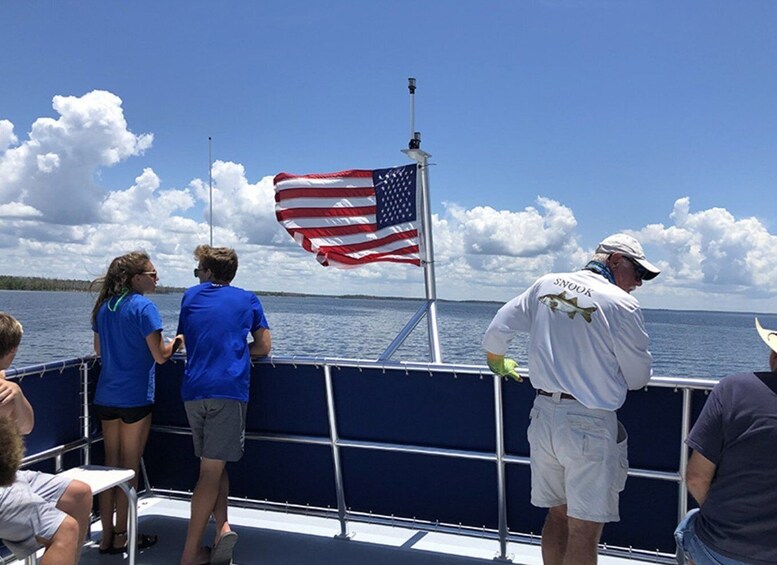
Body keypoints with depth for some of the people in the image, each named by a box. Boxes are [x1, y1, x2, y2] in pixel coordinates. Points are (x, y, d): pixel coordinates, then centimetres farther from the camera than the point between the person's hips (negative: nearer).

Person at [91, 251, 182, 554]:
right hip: (135, 398, -7)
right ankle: (121, 537, 16)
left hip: (106, 397, 7)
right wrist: (176, 341, 3)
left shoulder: (104, 306, 8)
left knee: (110, 464, 14)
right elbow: (160, 355, -15)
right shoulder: (143, 306, -14)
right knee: (129, 467, 5)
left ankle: (106, 536, 21)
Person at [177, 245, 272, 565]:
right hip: (229, 390, -2)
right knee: (212, 470, 0)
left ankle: (221, 526, -1)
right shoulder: (247, 300, 11)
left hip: (193, 391, 3)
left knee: (213, 466, 16)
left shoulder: (191, 296, 15)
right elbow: (263, 348, 10)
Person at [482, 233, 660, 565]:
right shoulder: (622, 305, -11)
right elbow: (638, 379, -3)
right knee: (585, 530, 5)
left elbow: (495, 333, 7)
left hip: (543, 416, 6)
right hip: (590, 425, -6)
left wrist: (499, 363, 27)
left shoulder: (545, 285, 4)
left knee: (557, 514, 19)